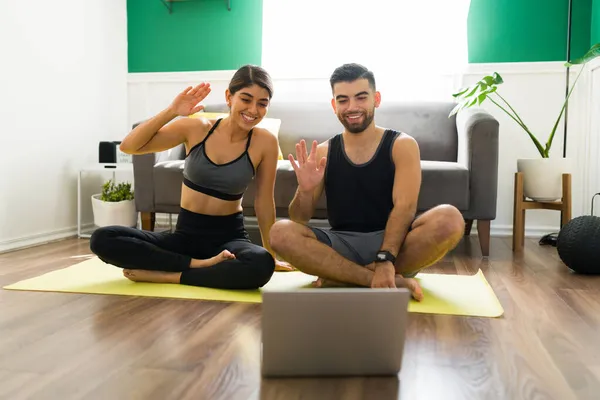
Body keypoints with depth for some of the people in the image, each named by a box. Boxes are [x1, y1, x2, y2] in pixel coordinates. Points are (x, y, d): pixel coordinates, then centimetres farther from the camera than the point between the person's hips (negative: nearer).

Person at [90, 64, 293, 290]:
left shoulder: (265, 142, -8)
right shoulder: (195, 128, -4)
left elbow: (265, 202, -1)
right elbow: (128, 147, -5)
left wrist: (271, 255, 5)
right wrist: (172, 112, -16)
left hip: (229, 237, -2)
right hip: (185, 234, 2)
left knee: (261, 265, -38)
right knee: (102, 239, -18)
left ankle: (163, 275, -20)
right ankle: (200, 264, -19)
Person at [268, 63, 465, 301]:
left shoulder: (402, 145, 0)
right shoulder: (323, 152, 5)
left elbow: (404, 206, -14)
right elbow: (299, 221, 3)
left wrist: (385, 260, -29)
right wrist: (306, 190, -20)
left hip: (393, 241, -1)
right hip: (341, 245, 2)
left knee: (450, 219, -29)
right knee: (280, 233, -24)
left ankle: (341, 276, -20)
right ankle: (394, 282, -25)